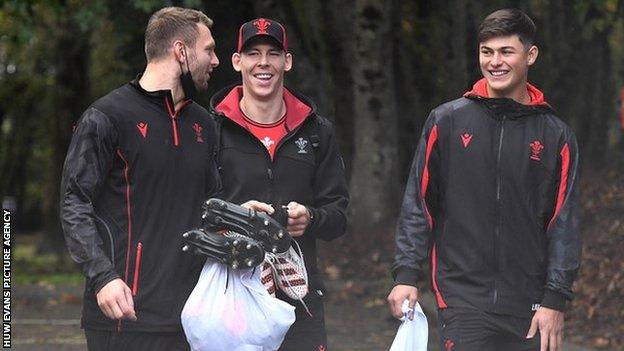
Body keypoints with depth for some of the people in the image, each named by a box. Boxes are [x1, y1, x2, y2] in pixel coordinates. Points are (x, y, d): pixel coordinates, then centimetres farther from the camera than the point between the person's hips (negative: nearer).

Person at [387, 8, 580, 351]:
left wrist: (555, 300, -4)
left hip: (529, 305, 1)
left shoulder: (556, 135, 6)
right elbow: (418, 204, 5)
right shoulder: (447, 121, 5)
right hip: (462, 300, -1)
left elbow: (563, 223, 3)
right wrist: (406, 274, -3)